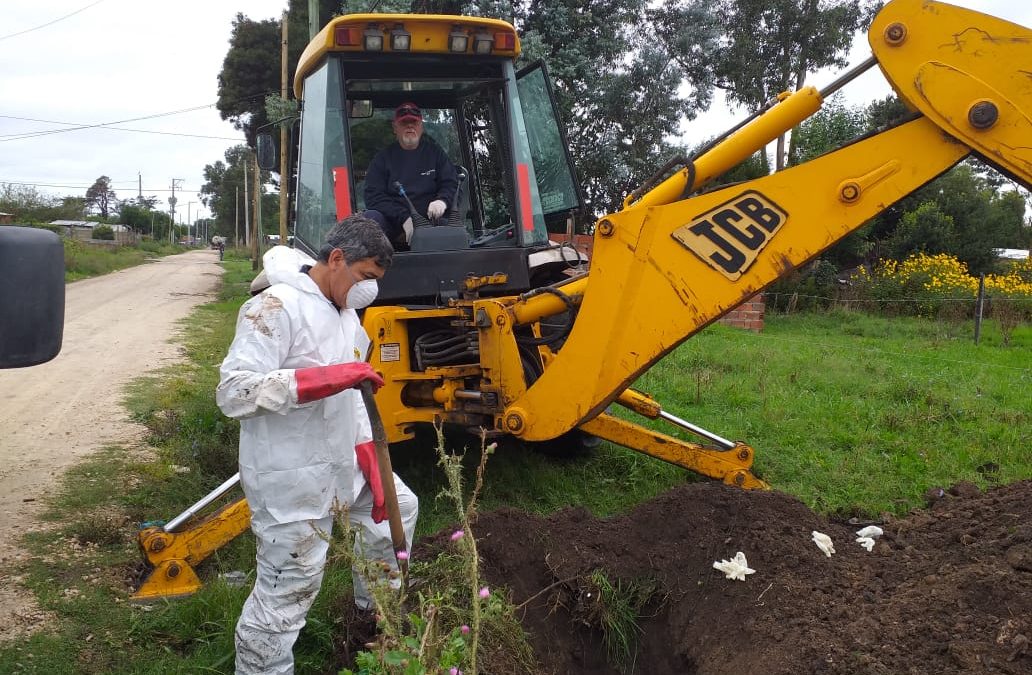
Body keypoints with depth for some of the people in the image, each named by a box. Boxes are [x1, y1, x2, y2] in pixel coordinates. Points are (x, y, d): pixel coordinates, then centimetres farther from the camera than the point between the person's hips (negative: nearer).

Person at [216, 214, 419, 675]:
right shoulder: (276, 308, -19)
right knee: (286, 593, -1)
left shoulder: (343, 312, 9)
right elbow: (232, 392, -27)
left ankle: (377, 606, 47)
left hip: (341, 462, 10)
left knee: (398, 507, 26)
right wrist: (327, 377, -33)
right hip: (290, 477, -9)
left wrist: (371, 466, 7)